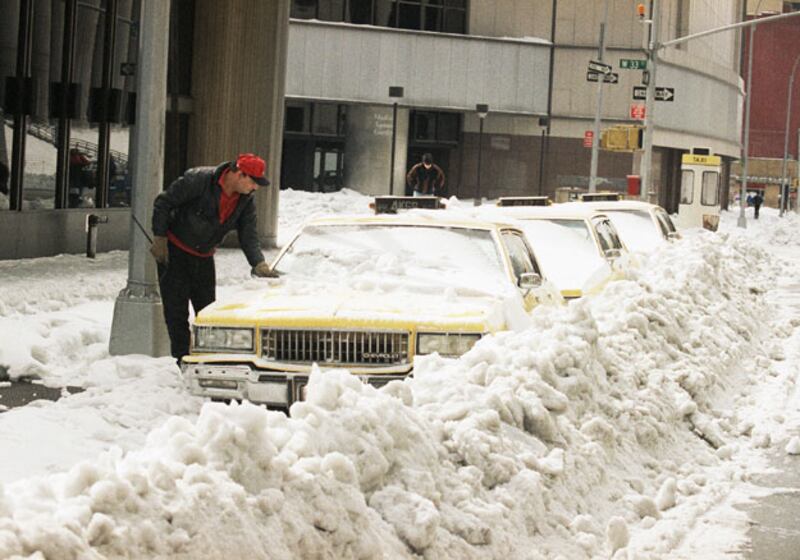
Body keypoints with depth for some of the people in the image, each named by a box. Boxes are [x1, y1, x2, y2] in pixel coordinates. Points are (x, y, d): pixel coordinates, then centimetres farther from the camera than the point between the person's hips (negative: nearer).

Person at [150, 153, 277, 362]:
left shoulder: (246, 199, -8)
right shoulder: (198, 180, -25)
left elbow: (248, 236, -7)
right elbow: (163, 203, -17)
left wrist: (259, 264, -23)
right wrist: (160, 239, -16)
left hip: (204, 257, 6)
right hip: (174, 251, -5)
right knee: (176, 310, -4)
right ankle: (181, 359, 1)